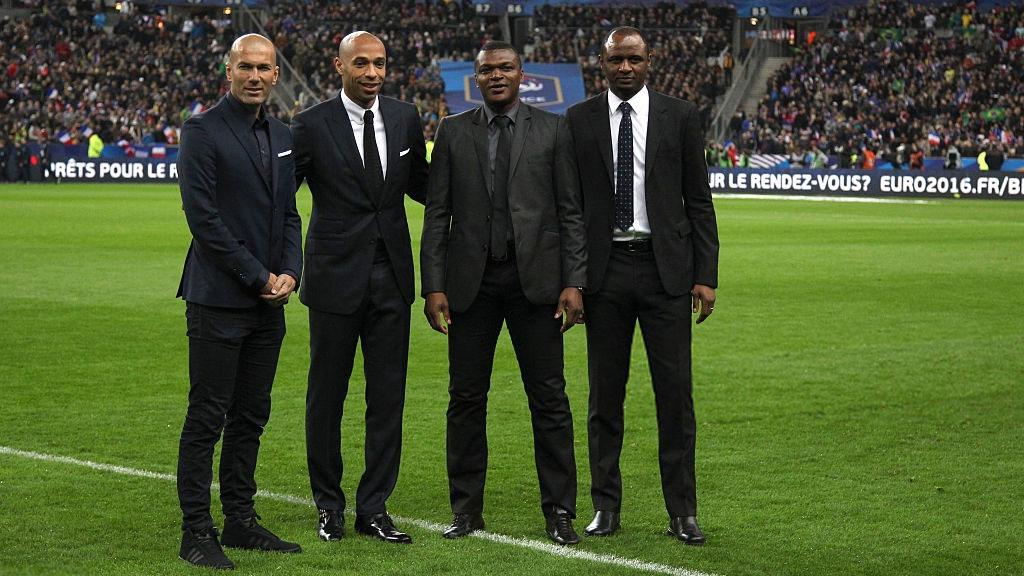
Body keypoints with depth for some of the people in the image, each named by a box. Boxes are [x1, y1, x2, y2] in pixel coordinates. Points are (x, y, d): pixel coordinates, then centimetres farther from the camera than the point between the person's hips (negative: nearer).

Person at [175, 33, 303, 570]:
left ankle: (240, 520, 19)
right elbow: (202, 217, -13)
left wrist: (290, 271, 0)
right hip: (219, 299, -7)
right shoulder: (202, 131, -8)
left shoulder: (281, 136, 14)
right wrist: (258, 277, -13)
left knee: (250, 417, 11)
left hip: (268, 302, 7)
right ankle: (196, 531, 1)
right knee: (207, 418, -4)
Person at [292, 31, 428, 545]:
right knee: (326, 397, 7)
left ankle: (374, 508, 14)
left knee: (388, 397, 5)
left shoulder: (405, 118, 4)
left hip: (392, 277, 3)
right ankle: (329, 504, 21)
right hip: (336, 278, -3)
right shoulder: (312, 125, -8)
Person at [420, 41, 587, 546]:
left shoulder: (552, 130, 5)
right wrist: (434, 286, -2)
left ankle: (559, 511, 7)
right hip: (471, 281, 1)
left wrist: (573, 282, -5)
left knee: (549, 399, 1)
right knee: (466, 396, 5)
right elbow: (437, 214, 6)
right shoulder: (453, 132, 8)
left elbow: (571, 211, 3)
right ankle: (467, 508, 15)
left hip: (535, 279, -1)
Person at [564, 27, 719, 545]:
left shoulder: (680, 117, 4)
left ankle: (682, 510, 7)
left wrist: (705, 275, -2)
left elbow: (698, 201, 5)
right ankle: (606, 506, 15)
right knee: (605, 394, 6)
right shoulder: (579, 120, 5)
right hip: (603, 269, 1)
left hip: (665, 270, 0)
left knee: (675, 391, 0)